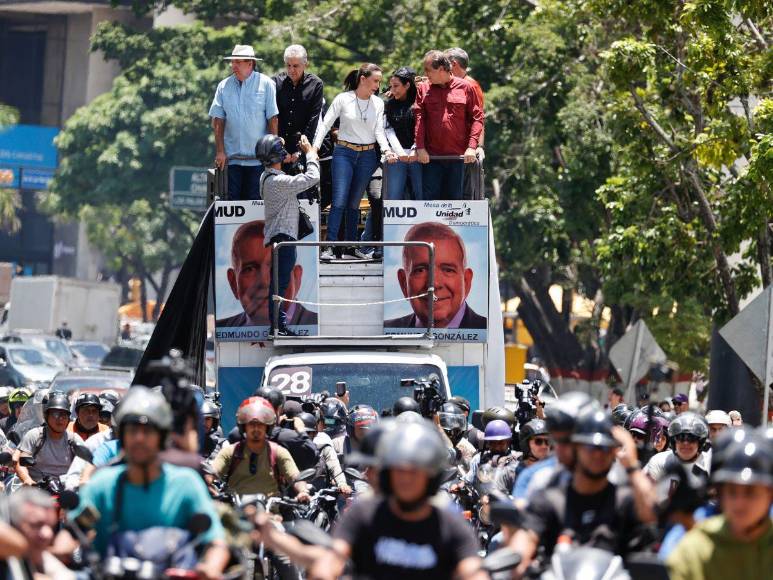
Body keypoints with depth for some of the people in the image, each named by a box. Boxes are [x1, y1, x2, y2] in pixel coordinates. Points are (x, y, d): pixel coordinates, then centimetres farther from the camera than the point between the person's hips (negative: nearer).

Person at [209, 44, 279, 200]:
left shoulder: (266, 84, -1)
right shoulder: (224, 86, 6)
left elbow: (273, 120, -2)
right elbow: (218, 121, 5)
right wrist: (220, 151, -1)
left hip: (258, 158, -2)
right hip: (231, 158, 2)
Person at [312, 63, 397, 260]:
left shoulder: (378, 103, 7)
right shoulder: (343, 99, -3)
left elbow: (379, 130, 4)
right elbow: (325, 124, -3)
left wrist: (386, 149, -14)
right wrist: (315, 148, -14)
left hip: (367, 156, 3)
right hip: (344, 153, -3)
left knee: (354, 203, 7)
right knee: (339, 201, -12)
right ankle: (329, 247, -14)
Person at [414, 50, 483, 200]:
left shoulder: (465, 88, 4)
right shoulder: (423, 89, 8)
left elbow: (477, 118, 2)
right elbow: (418, 119, 0)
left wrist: (472, 147, -8)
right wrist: (420, 147, -11)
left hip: (458, 155, -1)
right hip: (431, 156, 1)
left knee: (454, 198, 4)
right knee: (430, 198, -3)